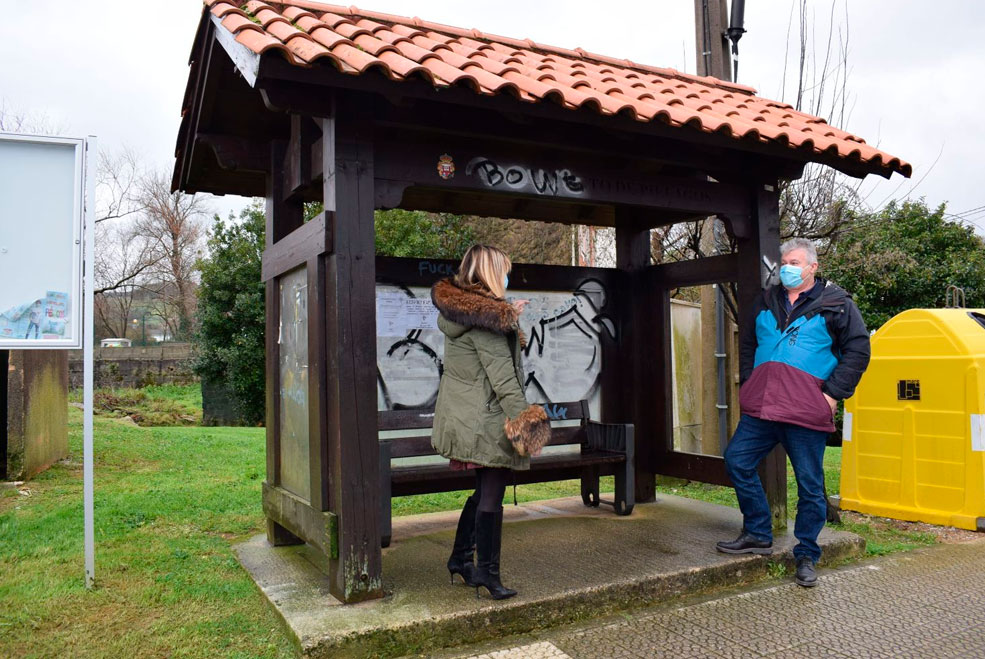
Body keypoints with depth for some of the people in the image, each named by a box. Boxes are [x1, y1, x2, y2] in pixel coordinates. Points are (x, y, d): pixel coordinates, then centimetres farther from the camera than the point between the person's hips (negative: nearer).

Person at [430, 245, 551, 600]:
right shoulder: (485, 315, -18)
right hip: (487, 417, -9)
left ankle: (460, 558, 31)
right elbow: (501, 374, -20)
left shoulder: (455, 308, 10)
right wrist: (524, 416, -18)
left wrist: (509, 316, 26)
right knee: (491, 496, 1)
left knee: (484, 491, 21)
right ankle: (487, 573, 10)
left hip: (461, 414, 9)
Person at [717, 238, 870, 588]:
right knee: (737, 461, 2)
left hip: (806, 412, -5)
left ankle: (806, 556, 20)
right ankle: (758, 535, 19)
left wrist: (833, 393, -9)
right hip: (761, 407, 5)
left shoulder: (835, 304, 2)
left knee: (810, 484, 4)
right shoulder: (766, 302, 16)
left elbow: (858, 350, -2)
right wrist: (748, 383, 14)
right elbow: (747, 345, 26)